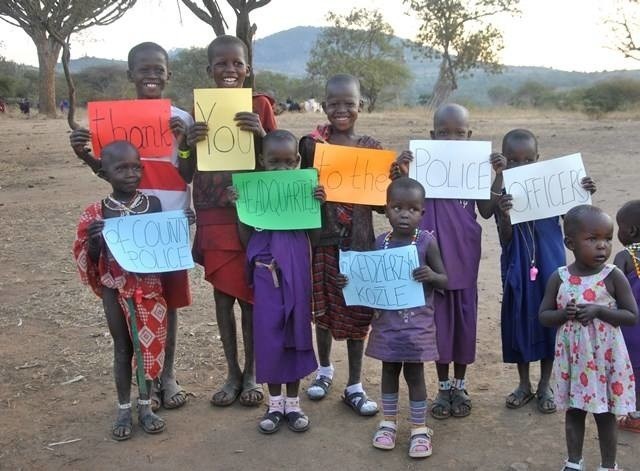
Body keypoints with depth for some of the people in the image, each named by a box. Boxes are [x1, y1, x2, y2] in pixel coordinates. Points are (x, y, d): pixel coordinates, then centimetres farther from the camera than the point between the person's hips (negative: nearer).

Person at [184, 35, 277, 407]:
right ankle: (233, 373, 22)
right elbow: (187, 170, 4)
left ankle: (251, 374, 22)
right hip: (213, 216, 2)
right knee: (222, 294, 8)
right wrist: (189, 143, -17)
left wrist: (261, 134, -20)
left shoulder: (260, 105, -1)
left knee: (249, 294, 6)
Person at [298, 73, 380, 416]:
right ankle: (324, 369, 38)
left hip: (359, 241, 0)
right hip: (322, 238, 0)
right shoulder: (311, 143, -3)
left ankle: (354, 387, 20)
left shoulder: (372, 148, 0)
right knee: (322, 309, 13)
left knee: (357, 314, 7)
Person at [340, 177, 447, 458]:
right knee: (389, 370, 15)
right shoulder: (380, 243, -2)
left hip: (417, 322, -3)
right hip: (387, 321, 3)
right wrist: (350, 281, -13)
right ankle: (388, 422, 32)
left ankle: (419, 428, 22)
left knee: (414, 373, 6)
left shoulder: (427, 242, -9)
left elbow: (444, 281, -5)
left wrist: (431, 275, -27)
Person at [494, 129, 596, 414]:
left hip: (549, 264, 1)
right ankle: (524, 385, 27)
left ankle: (545, 386, 26)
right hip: (518, 267, -1)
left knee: (548, 319, 8)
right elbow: (505, 240, -11)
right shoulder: (502, 195, -8)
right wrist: (504, 215, -29)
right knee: (519, 320, 9)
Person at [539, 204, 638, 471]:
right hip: (572, 357, 2)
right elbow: (543, 316, 0)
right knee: (574, 411, 15)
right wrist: (564, 314, -20)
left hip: (605, 357, -2)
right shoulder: (559, 278, -6)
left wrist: (599, 311, -23)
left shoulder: (613, 276, -11)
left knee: (606, 415, 10)